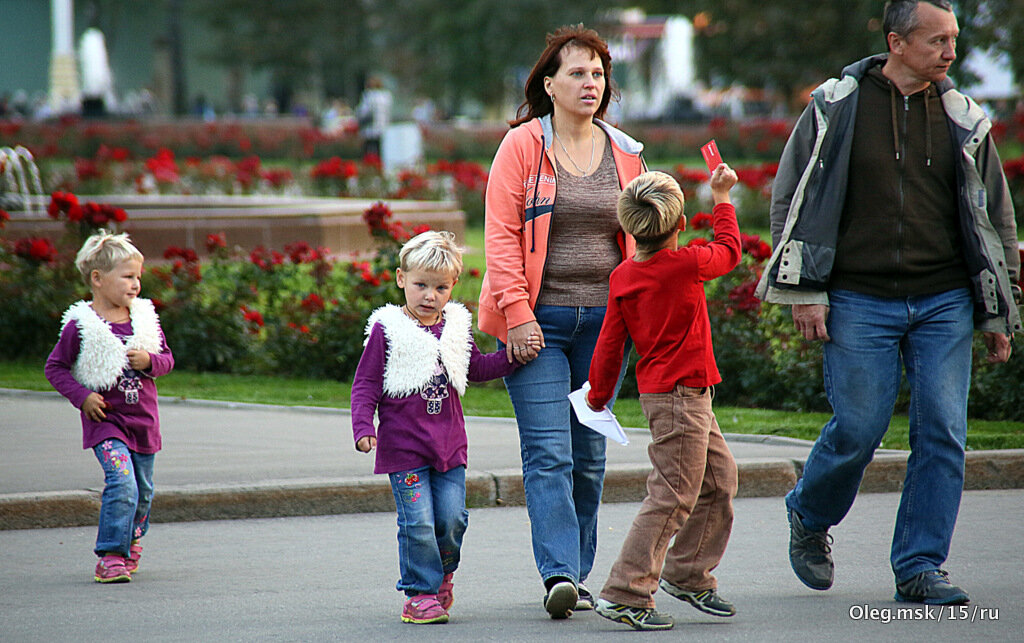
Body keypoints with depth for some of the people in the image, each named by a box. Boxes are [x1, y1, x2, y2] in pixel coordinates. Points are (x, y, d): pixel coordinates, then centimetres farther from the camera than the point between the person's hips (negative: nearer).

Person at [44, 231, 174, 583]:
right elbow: (55, 367, -1)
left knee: (143, 491, 13)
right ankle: (110, 556, -16)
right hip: (105, 420, -5)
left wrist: (150, 361, -10)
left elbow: (167, 358, 12)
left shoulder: (145, 318, 4)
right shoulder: (80, 325, -9)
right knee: (122, 483, -21)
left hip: (143, 419, 5)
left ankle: (131, 543, 36)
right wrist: (82, 396, -13)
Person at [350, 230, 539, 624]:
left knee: (452, 517, 0)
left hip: (449, 443, 4)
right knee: (418, 521, -8)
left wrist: (515, 357, 12)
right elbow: (366, 385, -3)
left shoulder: (456, 327, 8)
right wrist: (363, 428, -15)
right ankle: (421, 592, 6)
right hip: (403, 445, -4)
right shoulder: (387, 329, -5)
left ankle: (442, 574, 26)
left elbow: (476, 368, 25)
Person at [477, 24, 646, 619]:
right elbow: (502, 235, -7)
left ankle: (578, 575, 16)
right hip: (537, 319, -4)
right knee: (549, 453, -12)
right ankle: (559, 575, -18)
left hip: (603, 319, 4)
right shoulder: (523, 146, -3)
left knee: (589, 454, 8)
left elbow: (637, 238, 17)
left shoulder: (624, 154, 10)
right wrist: (517, 313, -14)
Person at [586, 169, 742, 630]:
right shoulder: (687, 264, -15)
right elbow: (729, 250, 6)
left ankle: (687, 575, 26)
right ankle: (626, 595, -12)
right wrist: (722, 197, 19)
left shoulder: (623, 277, 3)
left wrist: (598, 395, 20)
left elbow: (609, 342, 8)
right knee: (672, 496, -8)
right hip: (680, 395, -8)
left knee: (719, 477, 19)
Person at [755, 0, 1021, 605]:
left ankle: (920, 567, 5)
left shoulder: (965, 120, 7)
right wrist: (806, 292, -3)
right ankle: (810, 517, 27)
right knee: (858, 429, -3)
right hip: (859, 302, -3)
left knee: (943, 434, -4)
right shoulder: (836, 108, -1)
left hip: (943, 304, 3)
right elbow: (792, 200, 3)